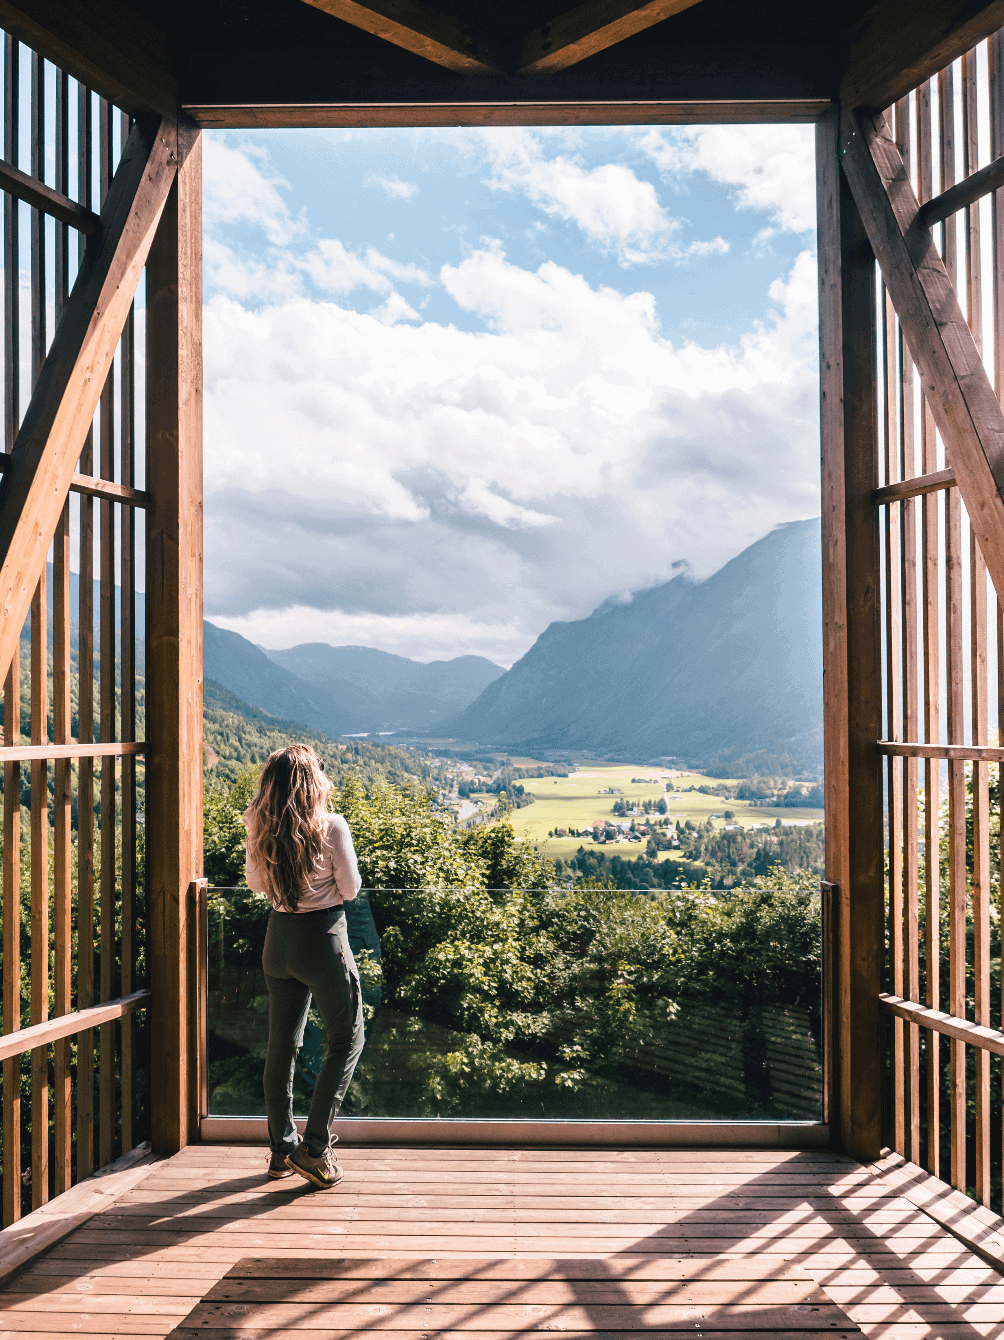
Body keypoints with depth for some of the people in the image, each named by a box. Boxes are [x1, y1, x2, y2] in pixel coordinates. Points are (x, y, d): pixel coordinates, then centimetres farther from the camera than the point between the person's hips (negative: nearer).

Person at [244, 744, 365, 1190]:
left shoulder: (259, 827, -4)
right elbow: (350, 889, -10)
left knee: (282, 1045, 17)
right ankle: (314, 1148, 7)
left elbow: (256, 883, 11)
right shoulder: (331, 826, -18)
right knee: (347, 1039, 12)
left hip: (278, 938, 5)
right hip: (324, 939, -5)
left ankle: (281, 1149, 26)